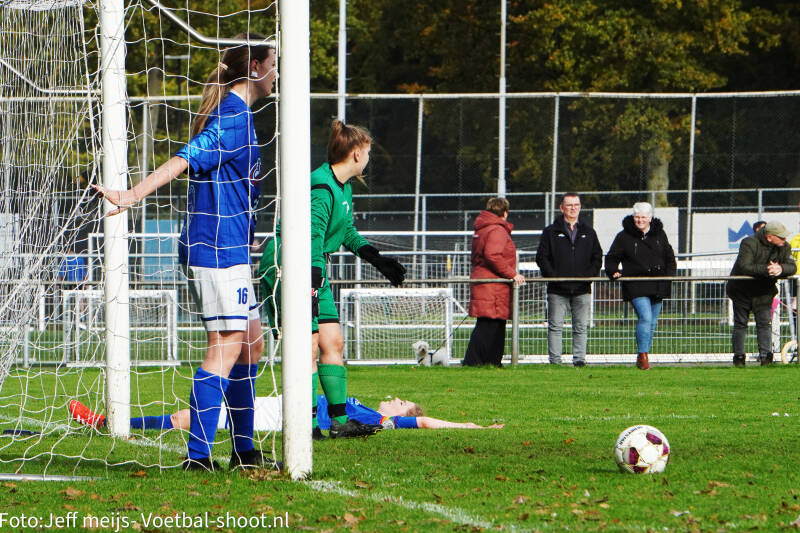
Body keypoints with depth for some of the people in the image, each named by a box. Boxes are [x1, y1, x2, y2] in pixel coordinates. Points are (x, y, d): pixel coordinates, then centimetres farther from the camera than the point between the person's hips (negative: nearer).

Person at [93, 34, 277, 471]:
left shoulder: (233, 113, 18)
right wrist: (133, 195, -35)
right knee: (226, 346, -14)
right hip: (219, 249, -11)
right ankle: (198, 455, -19)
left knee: (250, 343, 15)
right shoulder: (234, 116, -13)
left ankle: (244, 451, 22)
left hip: (227, 250, 11)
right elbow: (186, 159, -25)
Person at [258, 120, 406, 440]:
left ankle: (340, 420, 12)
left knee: (332, 342, 8)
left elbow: (347, 233, 27)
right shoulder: (321, 190, -20)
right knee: (309, 345, -12)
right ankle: (307, 423, -9)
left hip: (315, 272, 10)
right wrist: (311, 286, -28)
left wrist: (378, 260, 27)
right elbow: (311, 239, -25)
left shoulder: (343, 188, 12)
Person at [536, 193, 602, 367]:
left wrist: (589, 275, -3)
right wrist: (553, 275, -12)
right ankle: (555, 360, -1)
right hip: (558, 290, -2)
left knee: (581, 327, 3)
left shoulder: (588, 232, 15)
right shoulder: (551, 232, 7)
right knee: (555, 326, -3)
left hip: (582, 289, 2)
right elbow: (542, 257, 2)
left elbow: (597, 257, 14)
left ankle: (579, 359, 7)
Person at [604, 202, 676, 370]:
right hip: (636, 285, -4)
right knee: (645, 318, -20)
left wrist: (670, 273, 5)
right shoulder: (624, 237, 1)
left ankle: (642, 357, 17)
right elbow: (612, 258, 8)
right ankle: (643, 355, -17)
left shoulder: (659, 235, 12)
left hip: (657, 285, 4)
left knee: (652, 323, 7)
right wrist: (613, 272, -10)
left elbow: (669, 257, 20)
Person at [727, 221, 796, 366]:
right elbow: (744, 267, -34)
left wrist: (781, 269, -35)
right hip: (742, 292, -3)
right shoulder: (749, 243, -23)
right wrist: (766, 270, -43)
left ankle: (765, 355, -11)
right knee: (740, 325, 4)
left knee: (765, 324, -6)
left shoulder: (784, 247, -5)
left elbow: (792, 267, -11)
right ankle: (738, 357, 11)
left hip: (764, 293, 4)